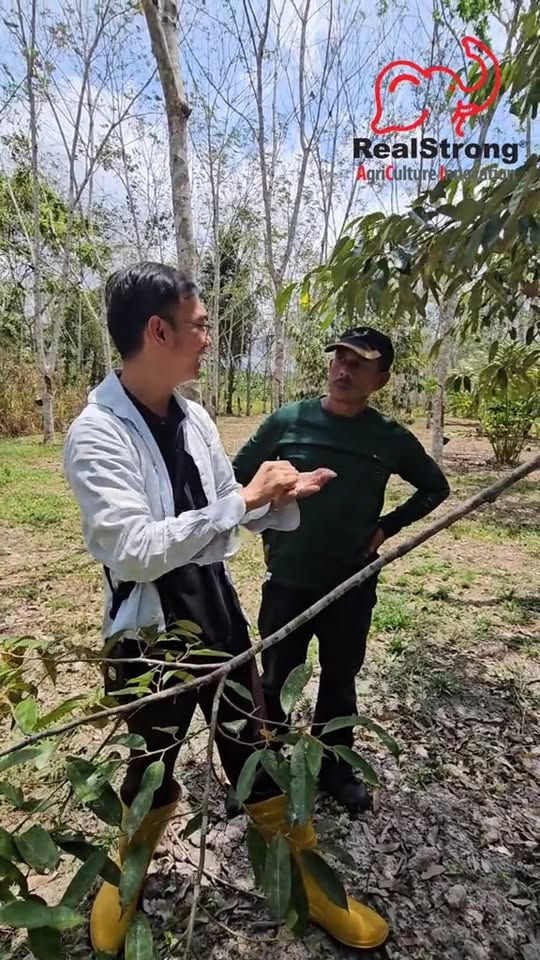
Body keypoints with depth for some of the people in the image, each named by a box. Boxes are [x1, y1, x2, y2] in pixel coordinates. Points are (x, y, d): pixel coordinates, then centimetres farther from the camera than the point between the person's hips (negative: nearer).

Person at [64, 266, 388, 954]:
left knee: (256, 756, 19)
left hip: (218, 611, 5)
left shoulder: (194, 417, 0)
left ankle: (311, 885, 41)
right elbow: (134, 551, -28)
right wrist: (244, 497, -26)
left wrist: (280, 497, -8)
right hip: (150, 631, -4)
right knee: (151, 769, 20)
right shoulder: (96, 435, -19)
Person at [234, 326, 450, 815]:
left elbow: (435, 488, 9)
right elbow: (238, 475, 4)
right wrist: (267, 528, -1)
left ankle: (335, 768, 41)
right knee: (276, 680, 14)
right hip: (288, 581, 0)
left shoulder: (391, 438, -6)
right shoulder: (288, 420, -8)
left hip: (353, 586, 1)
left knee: (340, 682, 19)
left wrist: (387, 527, 0)